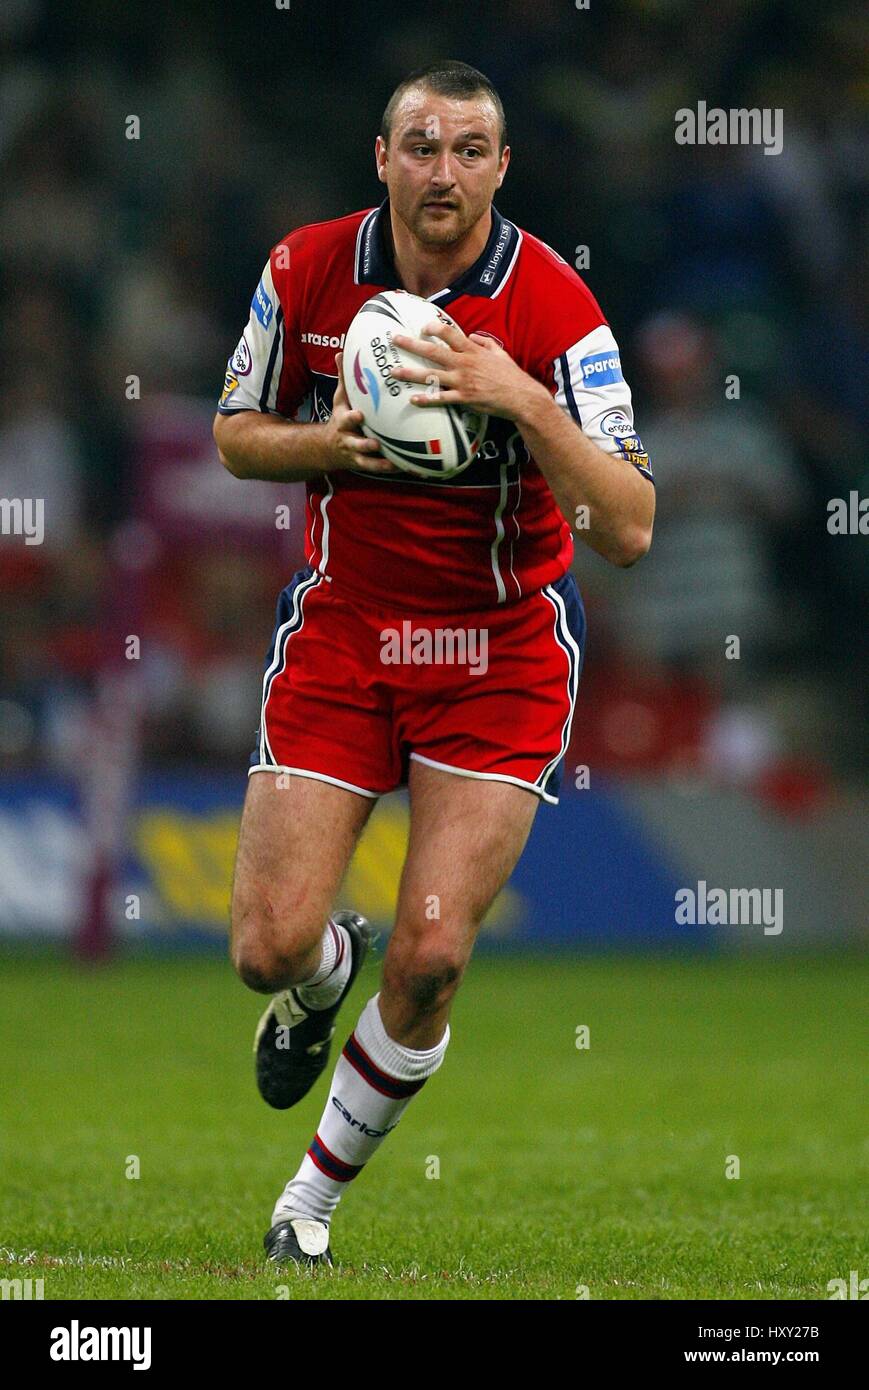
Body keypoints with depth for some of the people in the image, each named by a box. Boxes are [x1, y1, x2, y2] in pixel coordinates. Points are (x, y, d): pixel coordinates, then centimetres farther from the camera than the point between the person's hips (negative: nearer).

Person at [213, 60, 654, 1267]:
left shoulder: (554, 308, -16)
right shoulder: (305, 271, -7)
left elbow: (629, 530, -21)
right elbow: (237, 438, 7)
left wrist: (523, 400, -33)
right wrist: (329, 444, -15)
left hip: (501, 647, -2)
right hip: (338, 628, 2)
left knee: (432, 958, -11)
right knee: (269, 948, -8)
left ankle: (315, 1196, 13)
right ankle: (328, 972, 32)